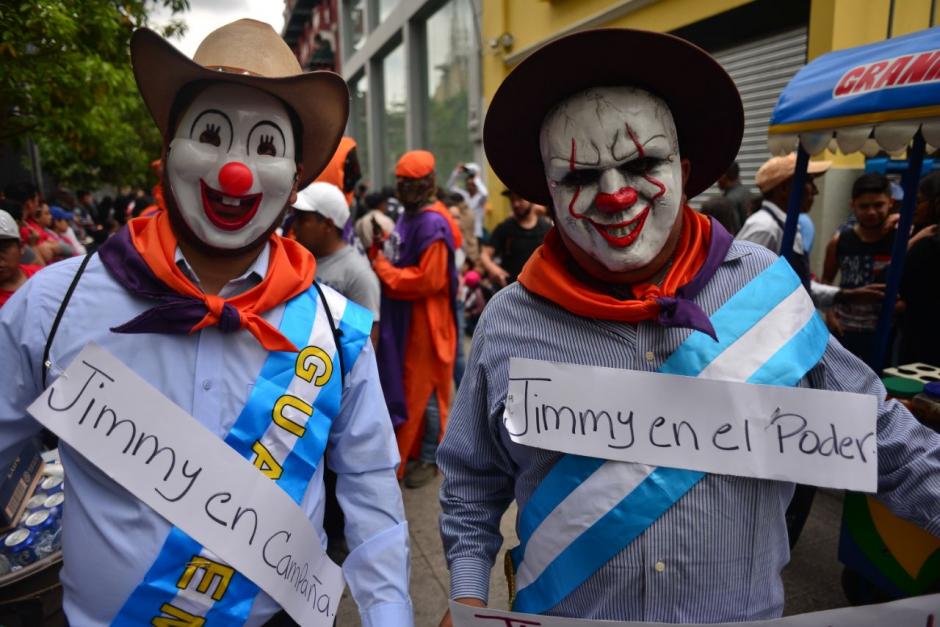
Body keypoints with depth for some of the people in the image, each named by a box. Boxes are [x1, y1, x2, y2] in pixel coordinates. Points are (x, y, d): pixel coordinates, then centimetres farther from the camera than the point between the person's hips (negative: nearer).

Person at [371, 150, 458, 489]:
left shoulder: (433, 223, -19)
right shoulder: (409, 216, 12)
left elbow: (428, 280, -25)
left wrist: (383, 270, -16)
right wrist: (379, 249, -3)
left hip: (425, 321, -9)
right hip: (403, 318, 9)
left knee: (424, 391, 3)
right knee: (406, 387, 17)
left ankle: (428, 458, 18)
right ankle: (412, 451, 32)